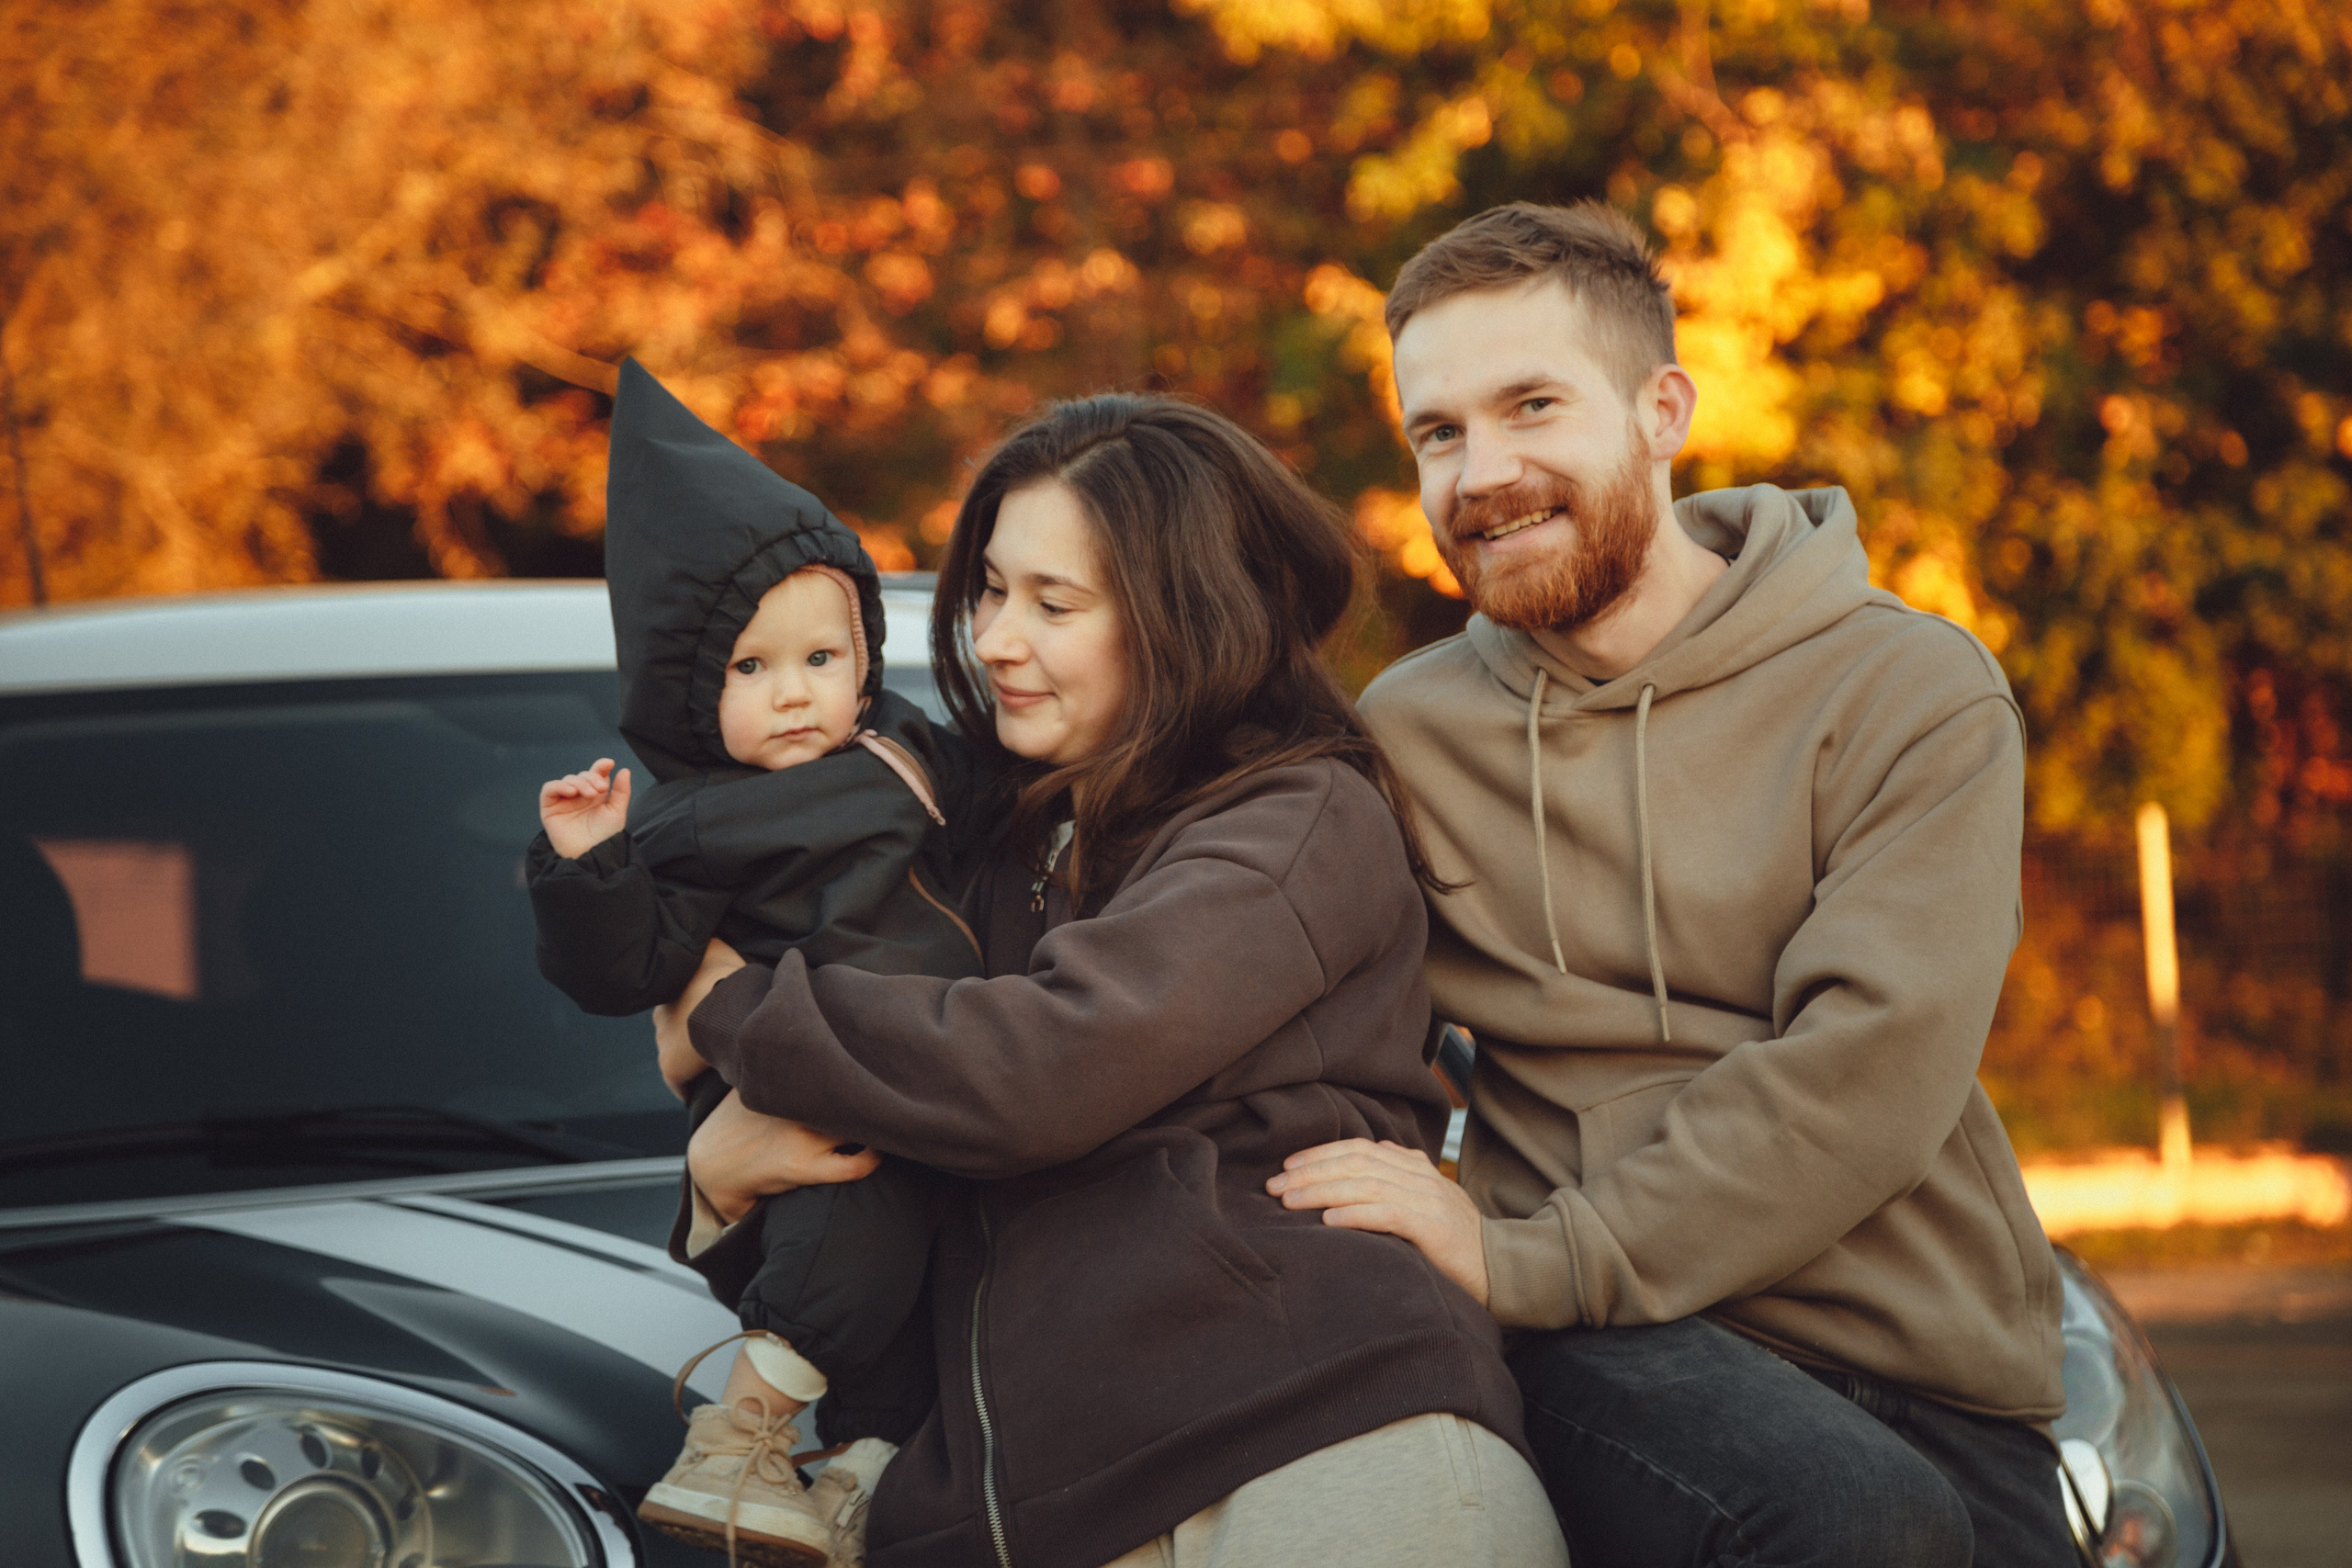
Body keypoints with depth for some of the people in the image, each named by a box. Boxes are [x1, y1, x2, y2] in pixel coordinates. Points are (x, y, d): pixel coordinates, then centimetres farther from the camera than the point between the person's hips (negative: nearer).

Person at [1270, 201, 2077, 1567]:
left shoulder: (1910, 694, 1)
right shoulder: (1409, 728, 12)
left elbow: (1869, 1068, -11)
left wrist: (1524, 1259, -15)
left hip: (1932, 1387, 1)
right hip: (1624, 1366, 0)